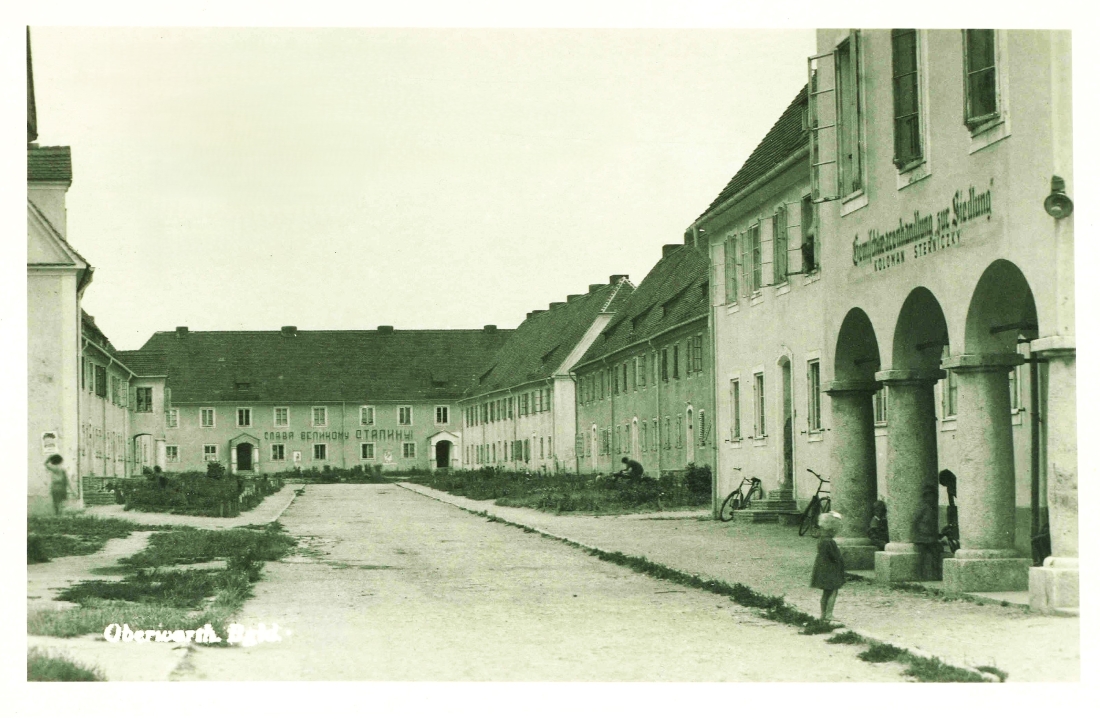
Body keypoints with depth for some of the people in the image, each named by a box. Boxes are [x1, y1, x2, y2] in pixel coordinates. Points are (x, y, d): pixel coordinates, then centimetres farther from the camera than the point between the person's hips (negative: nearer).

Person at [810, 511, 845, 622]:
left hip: (822, 570, 10)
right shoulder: (829, 542, -22)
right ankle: (828, 615, -8)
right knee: (833, 592, -4)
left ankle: (823, 614, 21)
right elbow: (835, 557, -19)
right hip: (830, 571, -10)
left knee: (826, 593, 16)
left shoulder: (821, 541, 8)